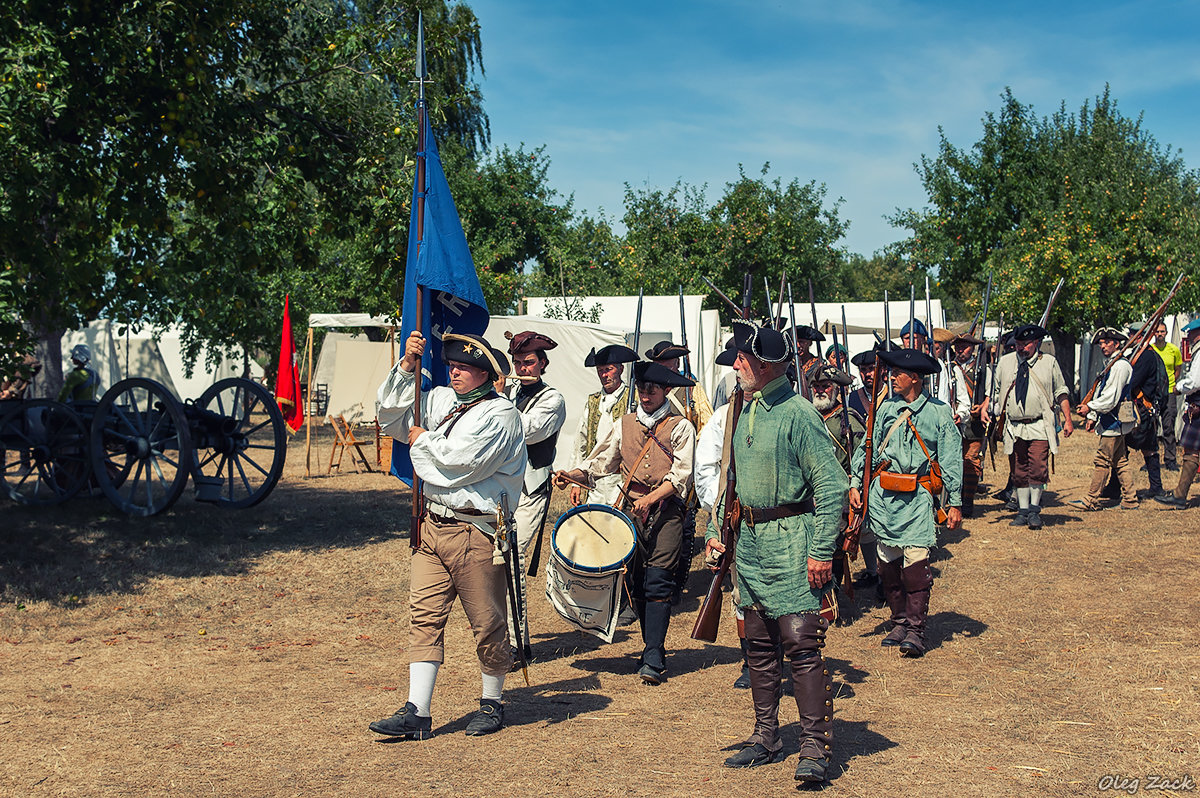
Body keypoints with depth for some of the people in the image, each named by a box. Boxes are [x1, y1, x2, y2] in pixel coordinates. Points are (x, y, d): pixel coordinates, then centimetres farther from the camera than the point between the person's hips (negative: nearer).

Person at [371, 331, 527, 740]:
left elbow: (460, 460, -18)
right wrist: (406, 366, 7)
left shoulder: (500, 414, -8)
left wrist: (421, 439, -2)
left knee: (487, 622, 5)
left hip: (475, 531, -6)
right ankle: (417, 713, 2)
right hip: (432, 524, 6)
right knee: (424, 616, 1)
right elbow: (392, 416, 17)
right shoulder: (440, 399, 13)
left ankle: (492, 703, 24)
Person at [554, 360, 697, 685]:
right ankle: (654, 650, 18)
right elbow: (601, 461, 15)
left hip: (665, 512, -4)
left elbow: (681, 476, -7)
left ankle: (653, 659, -15)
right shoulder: (625, 424, 15)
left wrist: (651, 497, -21)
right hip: (630, 509, 4)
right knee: (637, 583, 5)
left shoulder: (680, 427, 2)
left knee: (657, 582, -12)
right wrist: (572, 475, -4)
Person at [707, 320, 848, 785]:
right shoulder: (744, 413, 12)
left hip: (791, 543, -8)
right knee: (758, 645, 13)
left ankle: (815, 747, -2)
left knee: (801, 643, -9)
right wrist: (716, 531, 16)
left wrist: (822, 552, -19)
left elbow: (832, 486, -16)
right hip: (750, 541, 8)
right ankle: (766, 737, 24)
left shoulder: (798, 415, -14)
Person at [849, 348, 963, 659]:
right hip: (884, 495, 4)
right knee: (888, 562, 7)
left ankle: (915, 630, -7)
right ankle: (899, 623, 19)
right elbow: (867, 447, 15)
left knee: (916, 560, -11)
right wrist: (855, 484, 8)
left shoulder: (939, 412, 0)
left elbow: (951, 459, 1)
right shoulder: (886, 408, 9)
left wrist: (955, 503, -2)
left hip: (919, 496, -4)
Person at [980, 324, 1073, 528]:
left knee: (1038, 469, -11)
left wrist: (1067, 419, 4)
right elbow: (994, 389, 15)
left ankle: (1034, 510, 0)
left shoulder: (1049, 362, 4)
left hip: (1040, 426, -2)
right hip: (1014, 427, 2)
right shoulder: (1005, 362, 8)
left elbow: (1061, 392, 10)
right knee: (1018, 471, 6)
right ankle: (1022, 510, 15)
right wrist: (985, 408, -1)